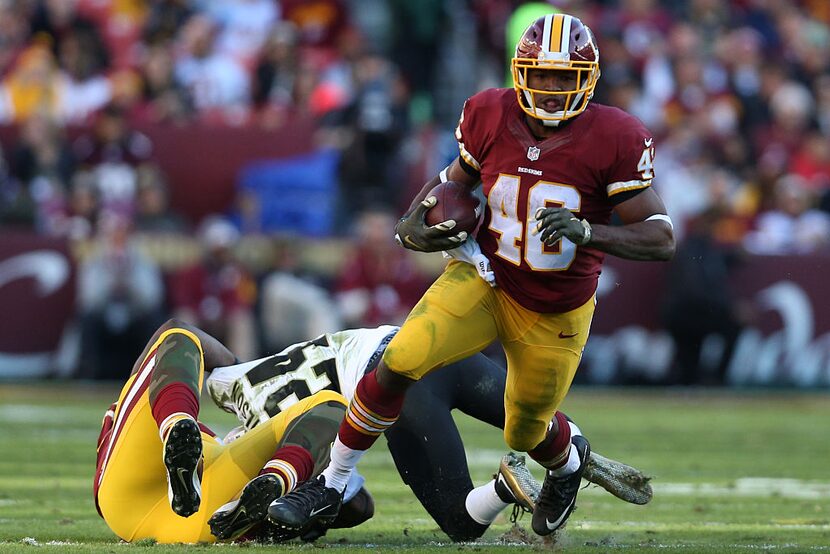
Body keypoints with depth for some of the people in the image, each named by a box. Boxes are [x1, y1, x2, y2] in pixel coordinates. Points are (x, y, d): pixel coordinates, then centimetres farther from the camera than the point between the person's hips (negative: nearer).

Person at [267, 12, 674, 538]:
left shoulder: (614, 140, -20)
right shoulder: (489, 116, -11)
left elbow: (661, 238, -18)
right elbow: (456, 180, 10)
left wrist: (586, 231, -34)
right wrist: (413, 224, -10)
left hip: (554, 314, -1)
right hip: (482, 280, 1)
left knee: (526, 433, 16)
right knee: (399, 362, -22)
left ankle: (568, 459, 56)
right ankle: (331, 486, -6)